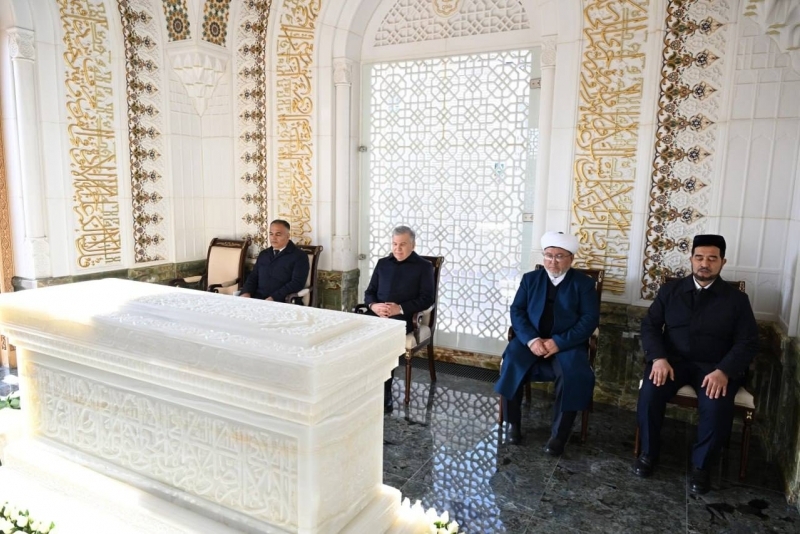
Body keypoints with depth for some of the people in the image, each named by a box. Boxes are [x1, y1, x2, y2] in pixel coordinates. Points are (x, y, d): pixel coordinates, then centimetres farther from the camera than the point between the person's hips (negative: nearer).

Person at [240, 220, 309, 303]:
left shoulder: (299, 256, -1)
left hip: (281, 301, -5)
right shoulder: (263, 254, 20)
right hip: (256, 299, 5)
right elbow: (253, 277, 20)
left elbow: (297, 283, -11)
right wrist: (246, 293, -2)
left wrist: (273, 298, -21)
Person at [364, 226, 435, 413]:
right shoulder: (383, 263, 20)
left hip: (403, 317, -4)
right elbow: (369, 292, 18)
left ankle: (383, 397, -21)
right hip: (376, 314, 4)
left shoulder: (424, 266, 7)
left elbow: (427, 299, -2)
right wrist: (373, 305, -6)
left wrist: (400, 308, -15)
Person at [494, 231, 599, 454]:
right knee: (511, 363, -27)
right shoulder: (530, 278, 11)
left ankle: (559, 434, -12)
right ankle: (513, 423, -7)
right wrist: (531, 339, -16)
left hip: (568, 344, -1)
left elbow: (590, 319, -6)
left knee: (573, 374, -30)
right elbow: (516, 311, 2)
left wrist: (559, 342, -19)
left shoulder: (583, 283, 4)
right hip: (532, 340, 2)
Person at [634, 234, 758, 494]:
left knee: (717, 407, -30)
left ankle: (700, 464, -3)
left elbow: (747, 343, -1)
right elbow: (650, 325, 3)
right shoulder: (670, 290, 8)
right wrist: (658, 358, -15)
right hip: (673, 360, 1)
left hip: (715, 366, 0)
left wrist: (724, 371, -19)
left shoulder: (737, 299, 5)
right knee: (649, 394, -28)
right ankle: (648, 452, -3)